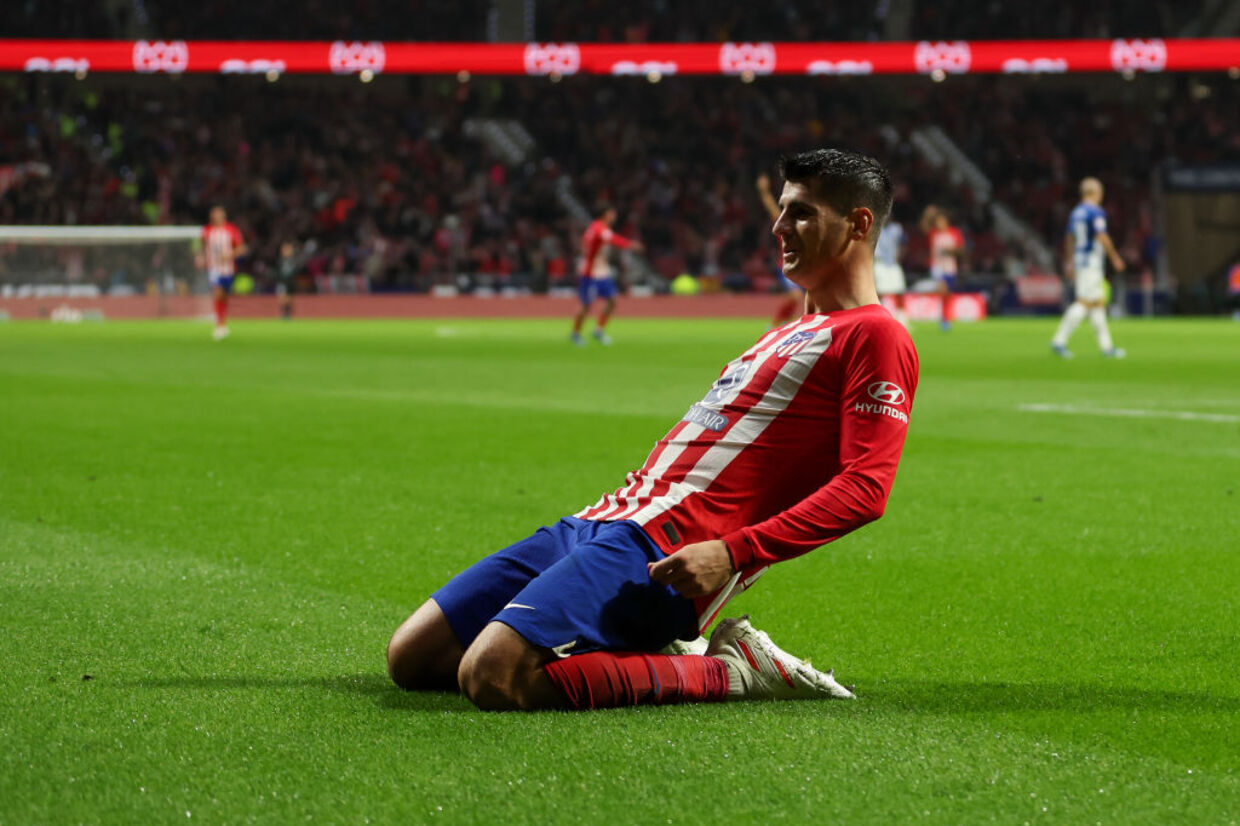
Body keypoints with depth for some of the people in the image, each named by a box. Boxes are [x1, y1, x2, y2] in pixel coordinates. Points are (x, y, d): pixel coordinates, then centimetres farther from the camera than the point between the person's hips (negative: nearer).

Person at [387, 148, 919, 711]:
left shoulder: (874, 336, -4)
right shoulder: (795, 332, 27)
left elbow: (865, 489, -16)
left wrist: (731, 553, -24)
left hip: (662, 549, -10)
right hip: (603, 521, 10)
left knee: (492, 678, -29)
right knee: (410, 658, 1)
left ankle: (727, 673, -11)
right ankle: (639, 656, 9)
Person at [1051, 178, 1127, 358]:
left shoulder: (1076, 212, 13)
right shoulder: (1096, 212, -13)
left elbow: (1069, 238, 18)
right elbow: (1102, 238, -18)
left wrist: (1068, 262, 24)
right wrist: (1115, 258, -9)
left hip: (1078, 262, 9)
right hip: (1092, 261, -9)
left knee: (1098, 303, 12)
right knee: (1084, 303, -11)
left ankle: (1106, 346, 14)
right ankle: (1059, 340, -17)